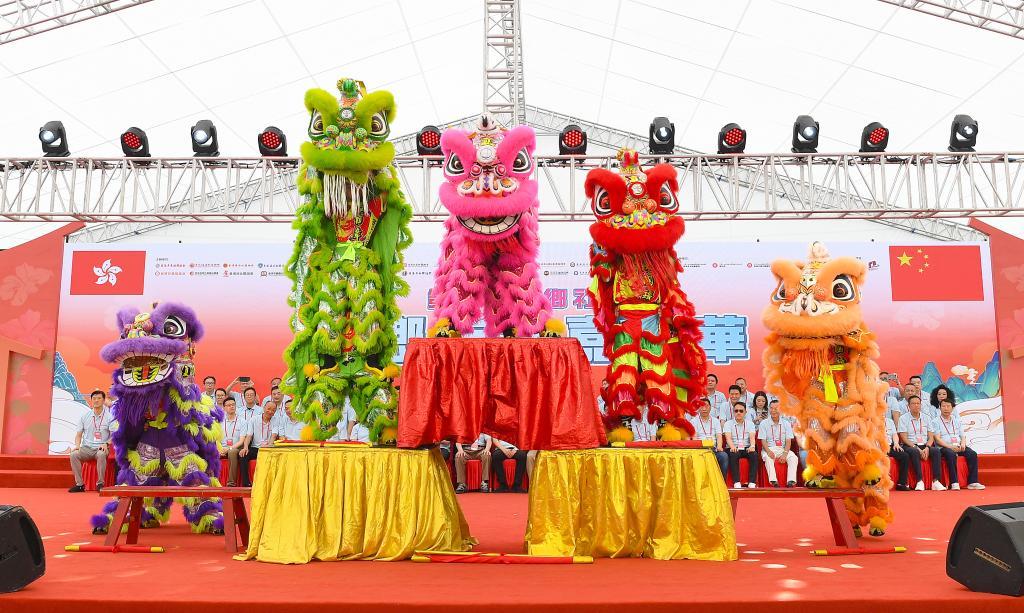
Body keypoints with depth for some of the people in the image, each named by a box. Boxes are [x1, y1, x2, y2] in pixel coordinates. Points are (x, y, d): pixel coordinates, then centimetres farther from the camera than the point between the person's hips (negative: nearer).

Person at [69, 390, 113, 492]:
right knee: (74, 454, -27)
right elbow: (79, 434, 12)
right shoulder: (84, 416, 11)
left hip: (101, 448, -3)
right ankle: (80, 484, -20)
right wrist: (77, 445, -7)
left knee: (101, 455, -37)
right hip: (86, 447, 3)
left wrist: (106, 444, -20)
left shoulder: (109, 416, 2)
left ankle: (100, 484, -25)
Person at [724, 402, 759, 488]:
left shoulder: (750, 424, 15)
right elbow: (728, 438, -8)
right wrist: (732, 447, -31)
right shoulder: (728, 423, 9)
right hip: (734, 448, -2)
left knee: (754, 454, -30)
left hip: (746, 448, 2)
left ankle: (752, 482, -33)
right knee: (733, 455, -35)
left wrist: (752, 446, -27)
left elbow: (752, 437, -2)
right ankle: (736, 482, -38)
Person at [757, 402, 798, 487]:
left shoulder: (786, 424, 10)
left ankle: (791, 481, -38)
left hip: (783, 449, 2)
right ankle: (773, 481, -47)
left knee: (793, 457, -27)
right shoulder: (764, 424, 6)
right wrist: (768, 451, -21)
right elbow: (763, 441, -1)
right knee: (768, 457, -35)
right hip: (769, 449, -2)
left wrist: (785, 453, -17)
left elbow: (788, 441, 2)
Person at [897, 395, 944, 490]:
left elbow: (931, 437, 10)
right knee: (914, 452, -37)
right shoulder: (903, 418, 2)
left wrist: (927, 448, -10)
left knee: (936, 451, -27)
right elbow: (904, 438, -6)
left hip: (924, 446, 4)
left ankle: (935, 481, -31)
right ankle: (920, 481, -38)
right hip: (909, 446, -4)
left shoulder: (925, 418, 15)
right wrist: (917, 448, -17)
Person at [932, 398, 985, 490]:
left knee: (973, 454, -22)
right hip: (944, 447, -5)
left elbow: (963, 436, 19)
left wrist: (963, 443, -5)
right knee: (951, 454, -37)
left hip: (958, 447, 5)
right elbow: (937, 439, -4)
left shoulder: (957, 420, 23)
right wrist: (950, 446, -18)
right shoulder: (936, 422, 6)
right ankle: (954, 483, -39)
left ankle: (972, 482, -24)